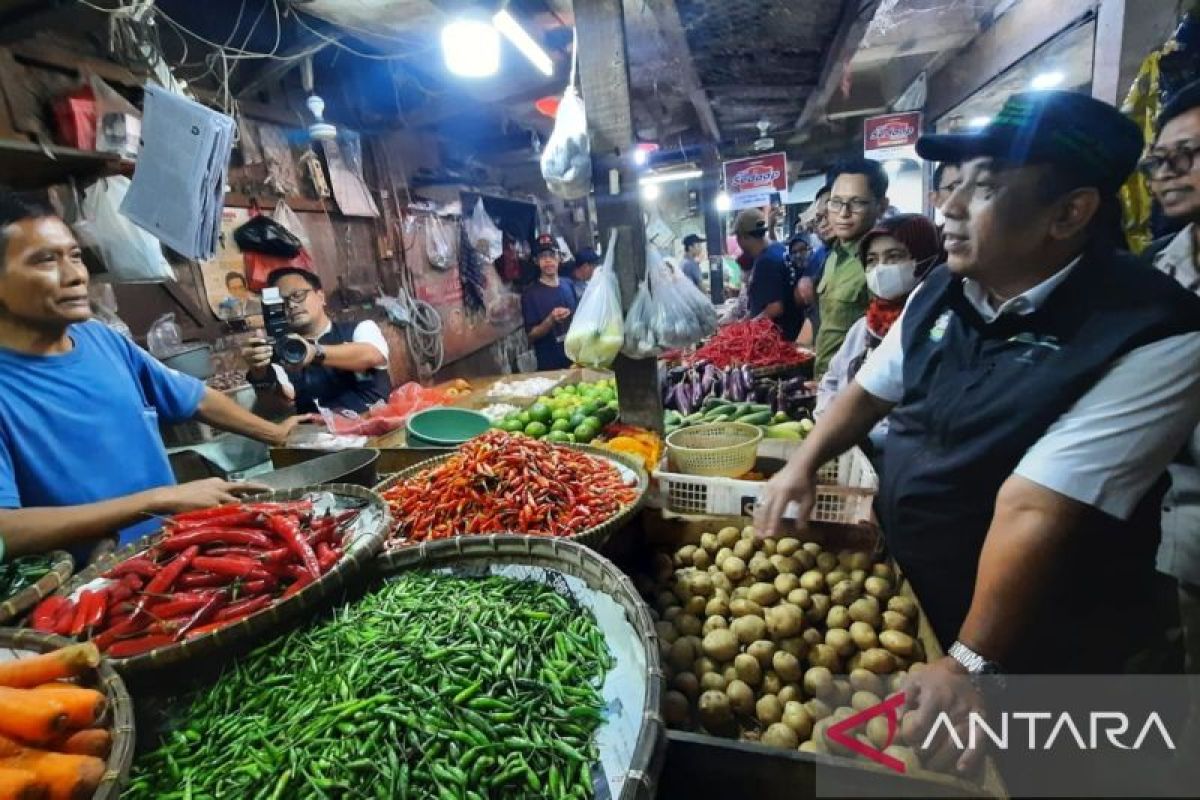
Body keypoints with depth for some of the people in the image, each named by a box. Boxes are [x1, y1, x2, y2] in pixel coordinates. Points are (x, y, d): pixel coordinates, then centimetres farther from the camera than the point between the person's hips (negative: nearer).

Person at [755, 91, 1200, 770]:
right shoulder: (939, 293, -6)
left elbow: (1030, 511, -31)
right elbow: (869, 391, 5)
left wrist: (970, 663, -26)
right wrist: (804, 465, -7)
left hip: (1045, 652, -5)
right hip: (909, 594, 6)